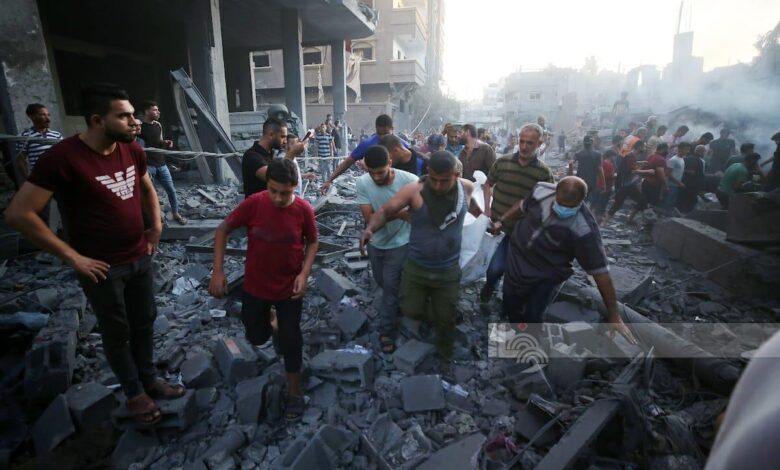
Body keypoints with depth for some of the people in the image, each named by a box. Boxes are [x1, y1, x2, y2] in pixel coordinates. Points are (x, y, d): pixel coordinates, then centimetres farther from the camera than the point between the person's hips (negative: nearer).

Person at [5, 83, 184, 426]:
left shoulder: (132, 150, -2)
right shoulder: (63, 157, -20)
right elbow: (18, 214, -17)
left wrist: (156, 227, 8)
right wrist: (72, 257, -17)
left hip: (141, 258, 6)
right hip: (103, 267, -5)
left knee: (144, 323, 19)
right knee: (117, 333, 13)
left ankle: (149, 381, 39)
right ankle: (134, 393, 34)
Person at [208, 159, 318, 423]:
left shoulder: (303, 209, -17)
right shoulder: (253, 204, -18)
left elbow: (312, 242, -2)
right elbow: (223, 230, -6)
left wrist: (304, 274, -16)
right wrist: (218, 271, -12)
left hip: (289, 287, -1)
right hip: (255, 285, 1)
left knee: (290, 338, 8)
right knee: (256, 337, 16)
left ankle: (294, 390, 29)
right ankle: (269, 320, 52)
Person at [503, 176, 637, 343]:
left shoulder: (584, 230, -32)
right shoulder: (541, 190, -21)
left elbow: (600, 272, -26)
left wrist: (614, 316, -20)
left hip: (547, 275, -4)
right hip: (516, 257, 4)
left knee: (532, 316, -10)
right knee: (510, 305, 15)